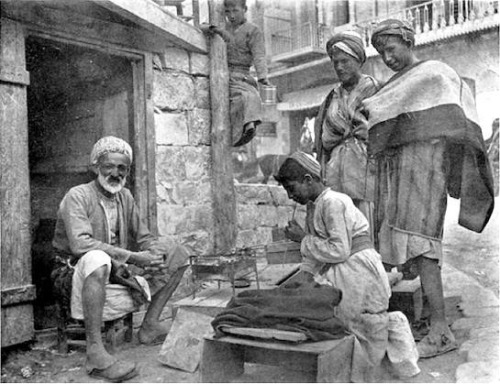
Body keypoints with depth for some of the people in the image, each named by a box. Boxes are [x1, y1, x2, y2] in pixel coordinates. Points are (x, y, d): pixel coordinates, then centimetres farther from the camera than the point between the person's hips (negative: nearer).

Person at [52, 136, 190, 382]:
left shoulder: (125, 197, 10)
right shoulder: (78, 196, -11)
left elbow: (144, 238, 14)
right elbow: (80, 243, -26)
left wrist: (156, 253, -11)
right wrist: (133, 257, -30)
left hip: (120, 277, 7)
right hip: (79, 280, -7)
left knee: (179, 253, 1)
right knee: (97, 259, -42)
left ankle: (150, 325, -1)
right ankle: (95, 354, -38)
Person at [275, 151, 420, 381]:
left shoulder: (332, 202, -16)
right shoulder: (312, 207, 11)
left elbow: (339, 251, -22)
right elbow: (315, 255, 12)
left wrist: (303, 239, -15)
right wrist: (305, 275, -2)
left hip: (357, 271, -9)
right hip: (338, 273, 9)